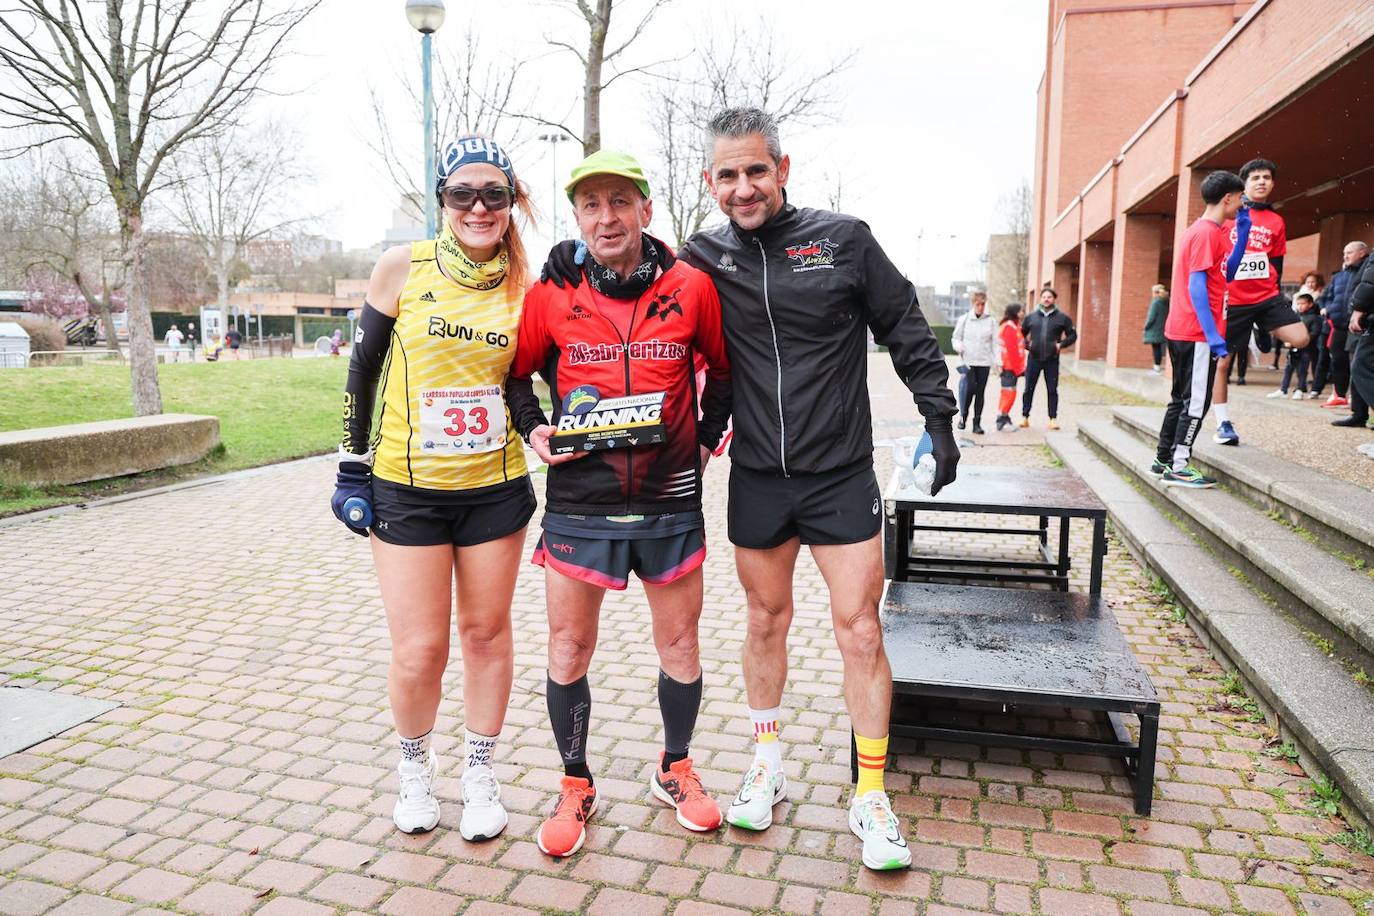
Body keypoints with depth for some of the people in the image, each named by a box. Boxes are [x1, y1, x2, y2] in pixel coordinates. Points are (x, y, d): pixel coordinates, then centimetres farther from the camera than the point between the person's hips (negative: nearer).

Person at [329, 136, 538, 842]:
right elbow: (363, 367, 2)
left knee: (487, 632, 11)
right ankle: (414, 764, 31)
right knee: (419, 652, 1)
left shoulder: (524, 286, 0)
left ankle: (480, 773, 31)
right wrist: (353, 465, 1)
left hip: (495, 489, 2)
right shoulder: (404, 268, -5)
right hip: (405, 491, -1)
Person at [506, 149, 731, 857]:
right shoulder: (550, 295, -2)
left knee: (680, 643, 12)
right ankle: (575, 786, 30)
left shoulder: (692, 287, -3)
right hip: (577, 500, 0)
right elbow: (517, 375, 12)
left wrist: (707, 438, 6)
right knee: (569, 646, 8)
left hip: (670, 500, 0)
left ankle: (675, 769, 37)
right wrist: (534, 430, -5)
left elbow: (723, 371, 12)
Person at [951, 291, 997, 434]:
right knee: (969, 388, -14)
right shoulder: (964, 319, 3)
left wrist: (996, 362, 0)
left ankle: (977, 423, 12)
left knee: (980, 393, 4)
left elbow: (995, 343, 8)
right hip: (968, 361, -1)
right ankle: (963, 415, 8)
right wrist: (958, 346, -13)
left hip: (984, 363, 2)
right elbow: (955, 338, 10)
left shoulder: (991, 321, 6)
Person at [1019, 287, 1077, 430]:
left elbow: (1073, 335, 8)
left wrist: (1061, 344, -5)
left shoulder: (1062, 318, 4)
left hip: (1052, 360, -1)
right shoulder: (1031, 317, 7)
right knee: (1029, 389, 3)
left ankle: (1053, 419, 8)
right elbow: (1021, 333, 16)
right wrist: (1026, 345, 2)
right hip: (1034, 358, 1)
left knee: (1052, 390, 3)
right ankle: (1025, 417, 11)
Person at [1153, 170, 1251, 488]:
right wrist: (1213, 333, -23)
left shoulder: (1202, 231, 17)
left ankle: (1163, 460, 20)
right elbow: (1196, 286, -20)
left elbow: (1227, 271, 23)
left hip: (1181, 331, 10)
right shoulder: (1207, 233, -13)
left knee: (1183, 398, 15)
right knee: (1196, 401, -5)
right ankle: (1178, 468, -3)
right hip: (1197, 333, -10)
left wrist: (1243, 230, 15)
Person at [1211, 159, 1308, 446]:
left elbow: (1277, 263, 16)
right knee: (1222, 361, 0)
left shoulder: (1276, 222, 11)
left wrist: (1273, 294, 12)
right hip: (1231, 300, -3)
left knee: (1300, 339, -19)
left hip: (1266, 297, 3)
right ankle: (1224, 424, 11)